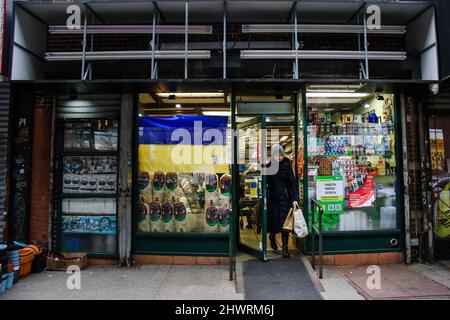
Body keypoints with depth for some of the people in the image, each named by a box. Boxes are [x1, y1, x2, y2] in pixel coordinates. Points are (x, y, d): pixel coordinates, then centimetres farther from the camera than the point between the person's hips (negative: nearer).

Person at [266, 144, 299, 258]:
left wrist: (295, 198, -14)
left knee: (284, 222, -2)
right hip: (272, 197, 0)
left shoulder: (286, 165, -2)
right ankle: (272, 237, 39)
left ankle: (285, 247, 11)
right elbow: (265, 183, 4)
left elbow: (293, 182, -5)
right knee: (274, 220, 6)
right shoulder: (268, 166, -1)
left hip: (285, 197, 0)